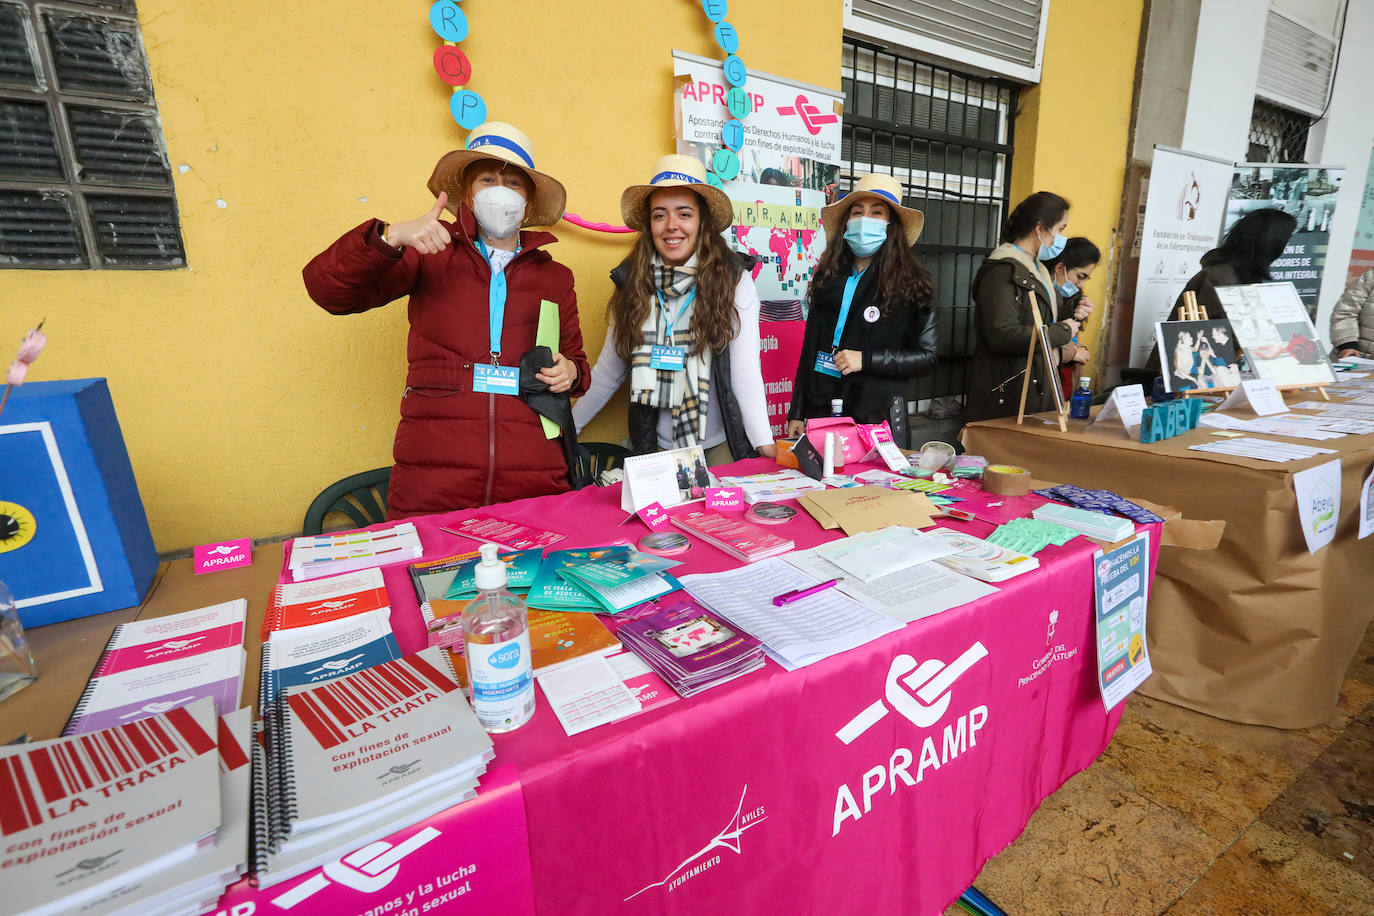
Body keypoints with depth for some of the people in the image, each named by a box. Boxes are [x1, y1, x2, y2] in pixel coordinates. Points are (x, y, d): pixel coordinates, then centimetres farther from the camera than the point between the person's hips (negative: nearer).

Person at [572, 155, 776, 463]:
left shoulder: (733, 279, -10)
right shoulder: (631, 282, -3)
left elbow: (745, 372, -14)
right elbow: (606, 373, 2)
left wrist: (766, 444, -23)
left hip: (721, 445, -1)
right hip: (656, 446, 2)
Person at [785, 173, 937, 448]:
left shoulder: (909, 283, -2)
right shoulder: (829, 279, 7)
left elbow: (926, 357, -2)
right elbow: (809, 351, 10)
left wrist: (866, 359, -15)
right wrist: (797, 413, 8)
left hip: (878, 419, -3)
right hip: (821, 413, 3)